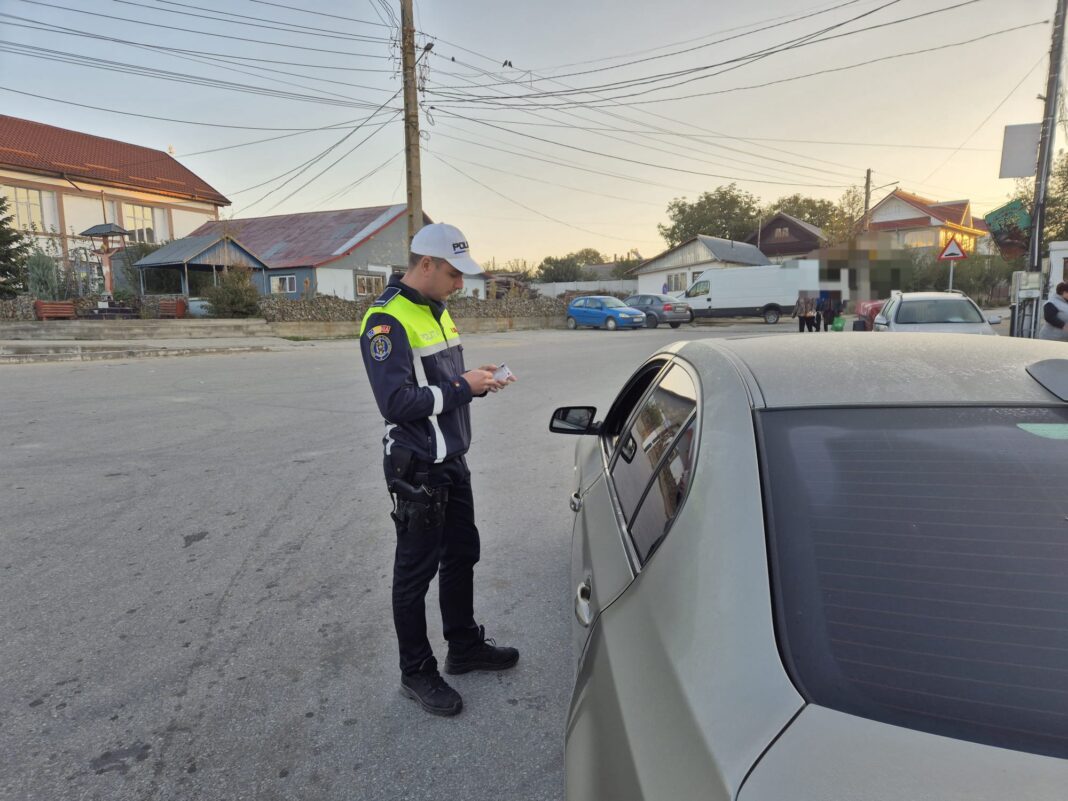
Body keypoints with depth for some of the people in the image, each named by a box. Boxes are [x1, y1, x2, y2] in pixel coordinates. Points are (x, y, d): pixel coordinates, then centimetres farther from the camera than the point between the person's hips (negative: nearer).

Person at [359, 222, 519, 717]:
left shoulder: (436, 311, 11)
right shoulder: (387, 320, -18)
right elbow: (397, 401, -26)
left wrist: (478, 380, -1)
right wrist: (463, 387, -21)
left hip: (453, 461, 9)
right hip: (418, 470, -9)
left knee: (461, 556, 19)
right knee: (416, 573, 6)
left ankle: (465, 648, 38)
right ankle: (416, 673, 25)